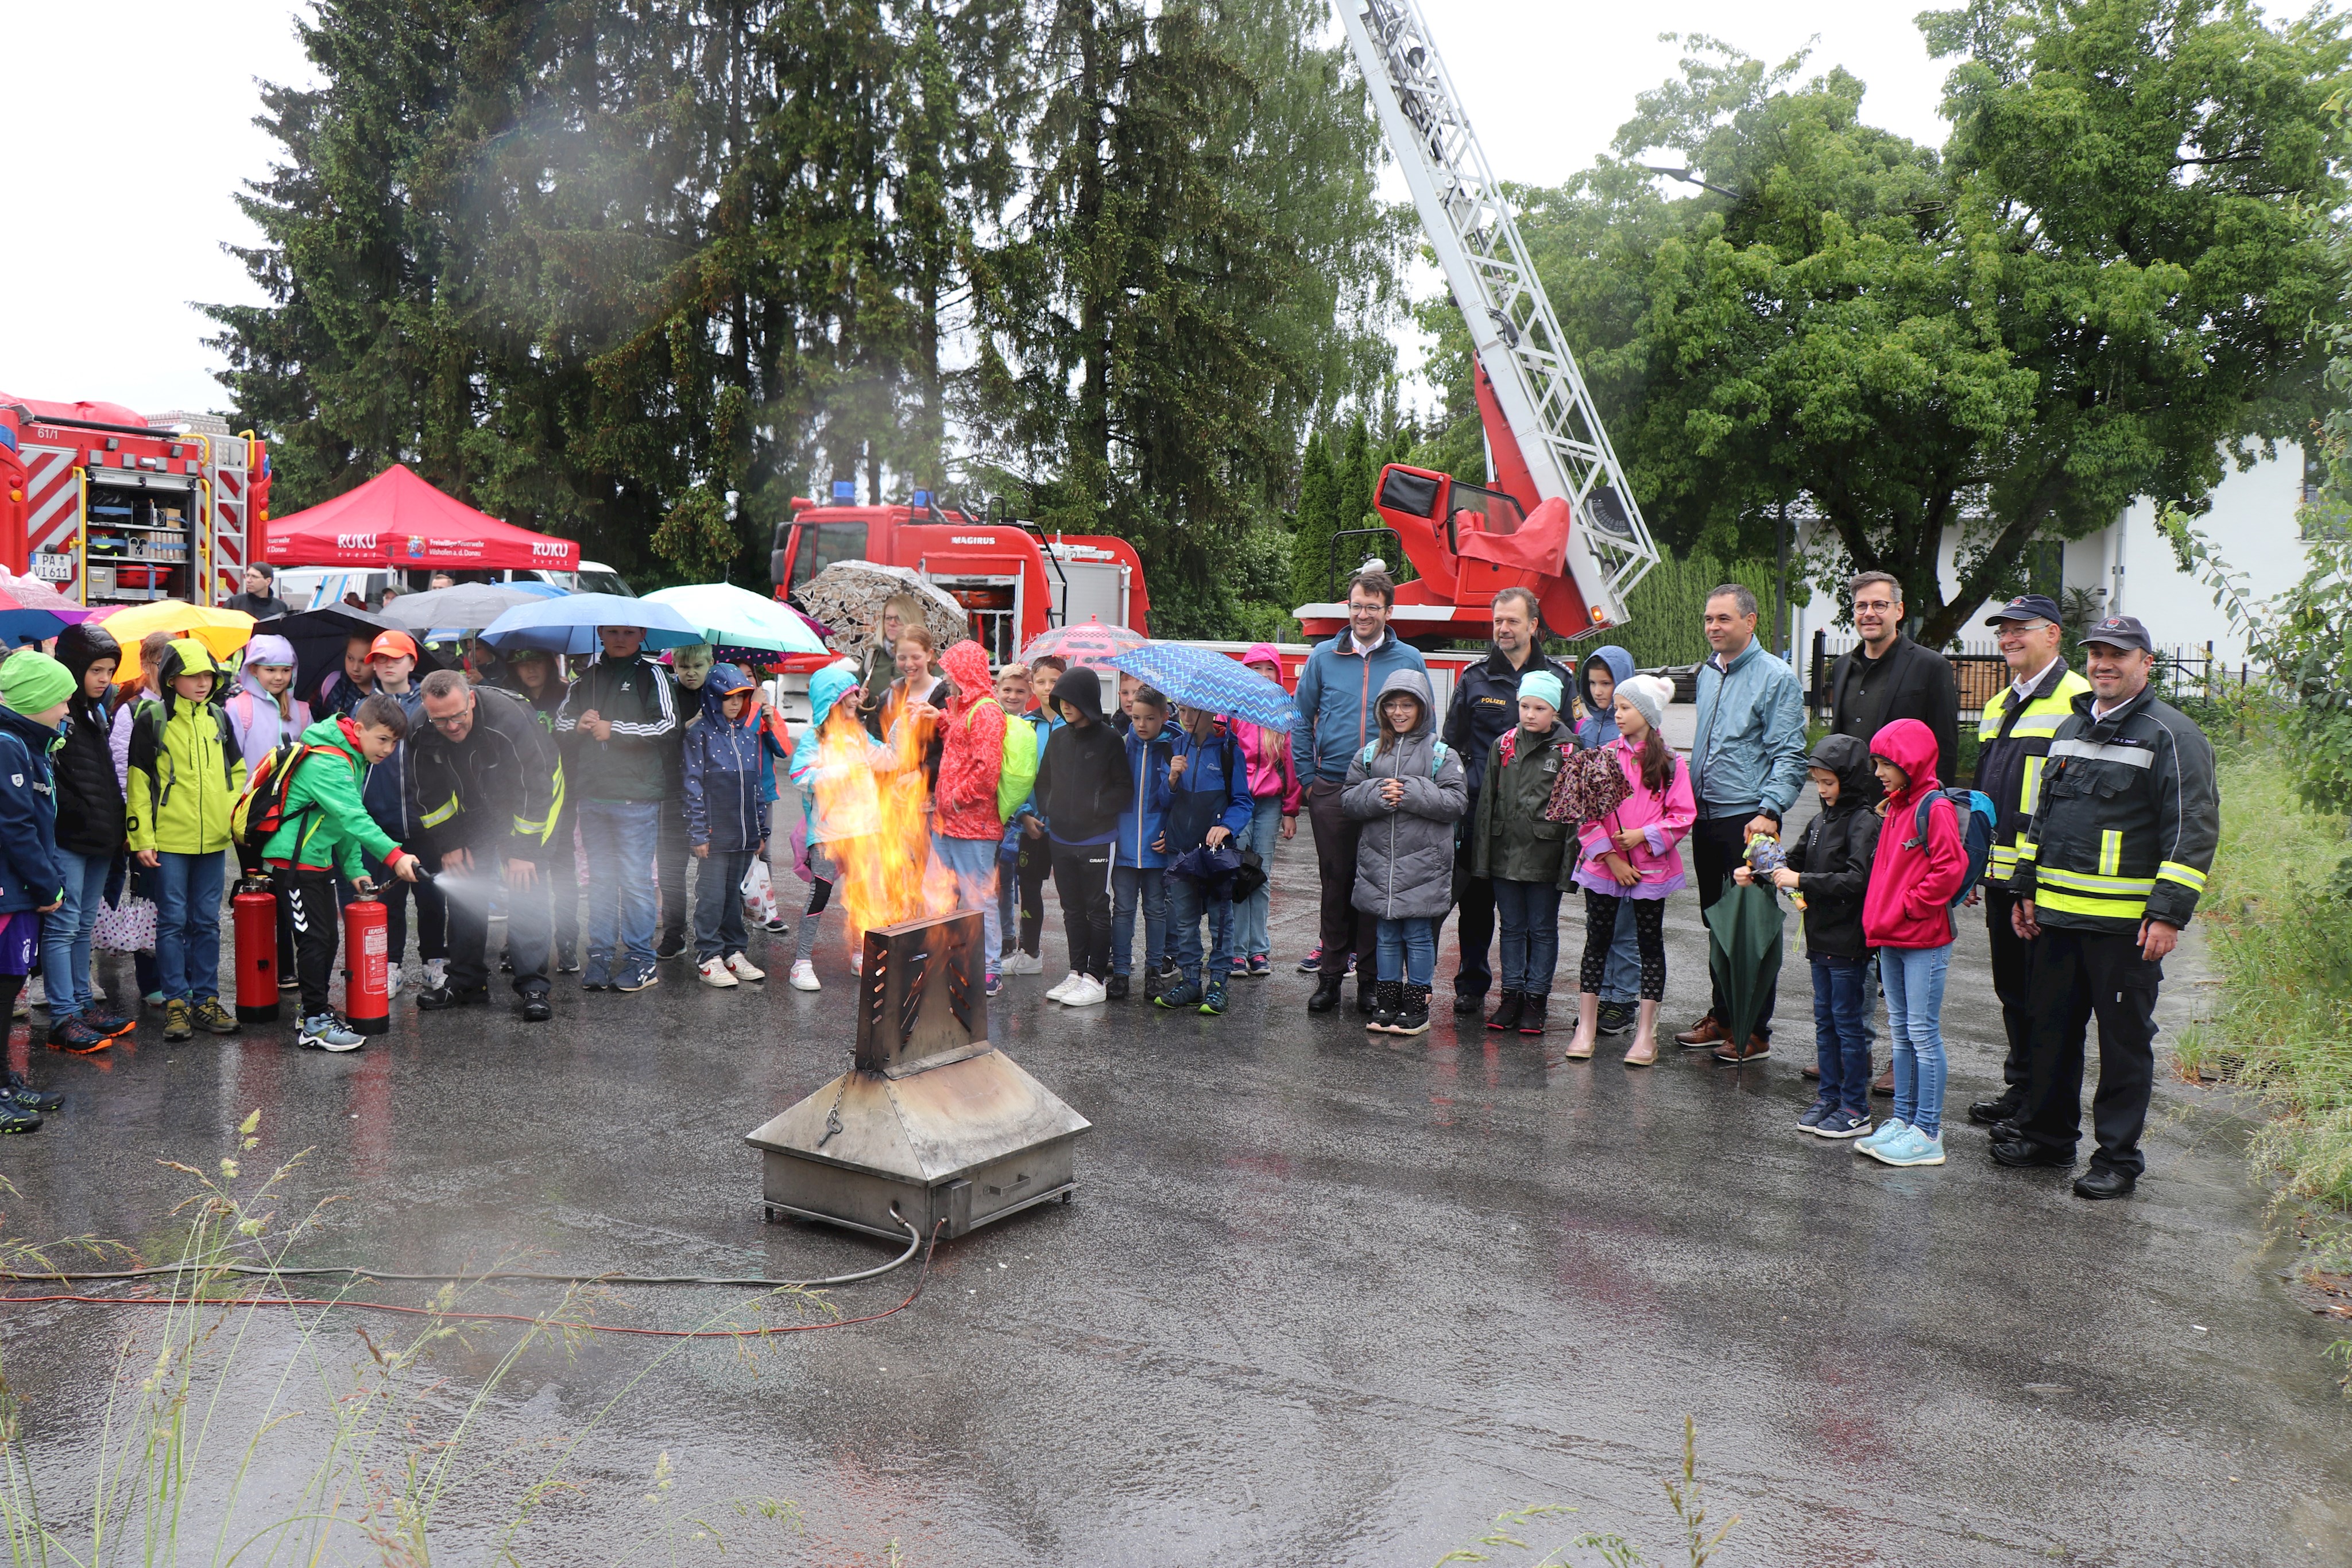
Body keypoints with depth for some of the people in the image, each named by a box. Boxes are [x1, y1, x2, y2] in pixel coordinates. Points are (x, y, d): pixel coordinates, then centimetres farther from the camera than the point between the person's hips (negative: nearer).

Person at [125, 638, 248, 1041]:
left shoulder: (219, 718, 9)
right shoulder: (153, 719, -3)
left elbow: (236, 773, 17)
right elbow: (139, 781, -4)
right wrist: (141, 837, -8)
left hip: (212, 840, 4)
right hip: (169, 840, -4)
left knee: (207, 921, 8)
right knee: (173, 920, 0)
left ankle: (206, 999, 15)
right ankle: (176, 1003, 8)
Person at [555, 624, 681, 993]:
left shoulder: (650, 675, 1)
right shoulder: (588, 677, 16)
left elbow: (666, 724, -9)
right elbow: (559, 720, 19)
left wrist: (614, 729, -11)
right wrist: (578, 725, -3)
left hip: (636, 797, -5)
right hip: (592, 795, 5)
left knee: (635, 880, -3)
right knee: (600, 879, 10)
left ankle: (640, 960, 5)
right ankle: (600, 956, 16)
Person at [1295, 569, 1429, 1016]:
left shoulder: (1410, 660, 5)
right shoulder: (1324, 657, 7)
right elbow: (1301, 719, 12)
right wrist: (1309, 777, 4)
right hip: (1331, 791, 1)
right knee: (1335, 881, 6)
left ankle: (1371, 979, 12)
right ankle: (1330, 974, 15)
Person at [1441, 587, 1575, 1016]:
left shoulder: (1558, 678, 7)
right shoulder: (1474, 678, 8)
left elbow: (1571, 744, 7)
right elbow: (1452, 742, 10)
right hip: (1480, 809, 1)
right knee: (1475, 901, 5)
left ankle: (1532, 992, 11)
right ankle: (1471, 985, 18)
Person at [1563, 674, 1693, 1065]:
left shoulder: (1669, 763, -1)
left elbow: (1683, 816, -3)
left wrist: (1644, 836, -15)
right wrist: (1610, 856, -9)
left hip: (1651, 867, -1)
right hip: (1604, 866, 1)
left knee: (1650, 944, 6)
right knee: (1597, 942, 5)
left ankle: (1645, 1035, 13)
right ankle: (1586, 1029, 13)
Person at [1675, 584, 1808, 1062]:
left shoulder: (1776, 677, -8)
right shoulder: (1708, 673, 14)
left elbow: (1789, 757, -13)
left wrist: (1769, 812, -23)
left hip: (1747, 819, -7)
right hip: (1705, 817, 7)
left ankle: (1755, 1031, 6)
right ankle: (1721, 1016, 25)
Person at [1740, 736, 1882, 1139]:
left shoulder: (1864, 823, -14)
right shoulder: (1820, 821, 11)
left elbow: (1856, 879, -24)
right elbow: (1794, 862, 17)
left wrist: (1802, 881, -24)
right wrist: (1754, 874, 1)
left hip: (1849, 942, -8)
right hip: (1821, 939, 8)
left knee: (1848, 1022, 0)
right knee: (1825, 1020, 14)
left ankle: (1856, 1108, 9)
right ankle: (1829, 1096, 24)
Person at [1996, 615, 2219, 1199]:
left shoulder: (2171, 735, -6)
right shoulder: (2071, 728, 15)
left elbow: (2193, 830, -11)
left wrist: (2169, 912, -16)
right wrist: (2026, 888, 18)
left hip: (2126, 923, -6)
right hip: (2057, 914, 6)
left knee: (2124, 1040, 3)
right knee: (2051, 1027, 14)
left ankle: (2118, 1157, 13)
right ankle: (2047, 1133, 28)